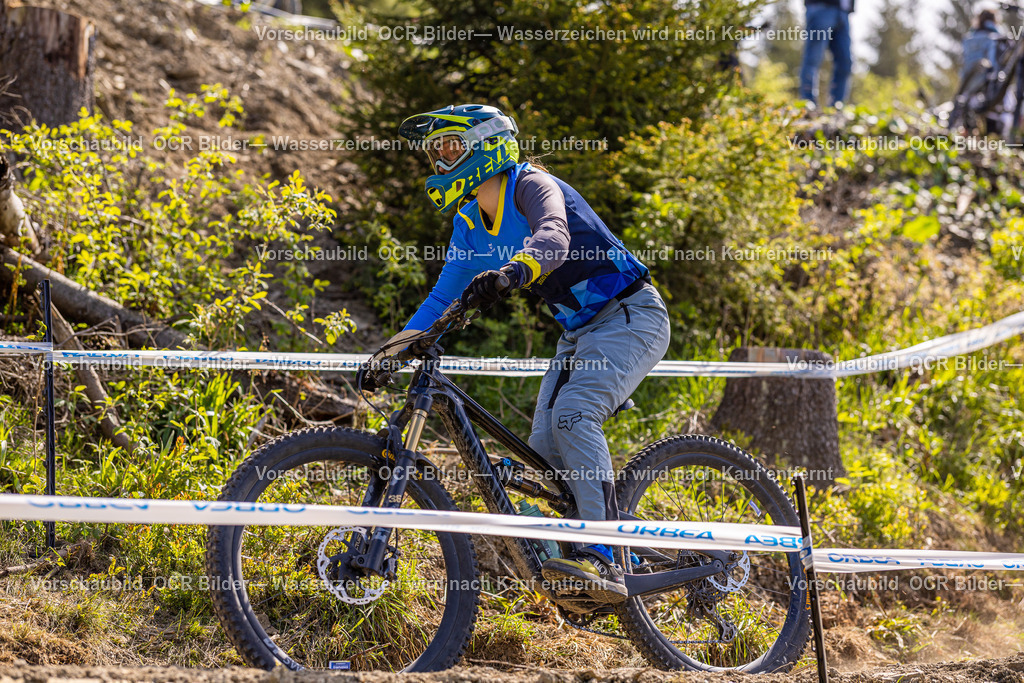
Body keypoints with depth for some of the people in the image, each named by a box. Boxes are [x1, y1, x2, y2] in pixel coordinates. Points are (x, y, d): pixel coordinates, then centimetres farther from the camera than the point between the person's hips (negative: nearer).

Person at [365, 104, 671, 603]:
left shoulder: (530, 186, -17)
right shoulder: (470, 223, 8)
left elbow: (554, 239, -38)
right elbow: (444, 296, 14)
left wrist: (510, 273, -59)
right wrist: (392, 352, 3)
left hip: (630, 317, -9)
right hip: (579, 333, 9)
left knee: (572, 414, -29)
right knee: (544, 450, -2)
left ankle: (602, 561, -37)